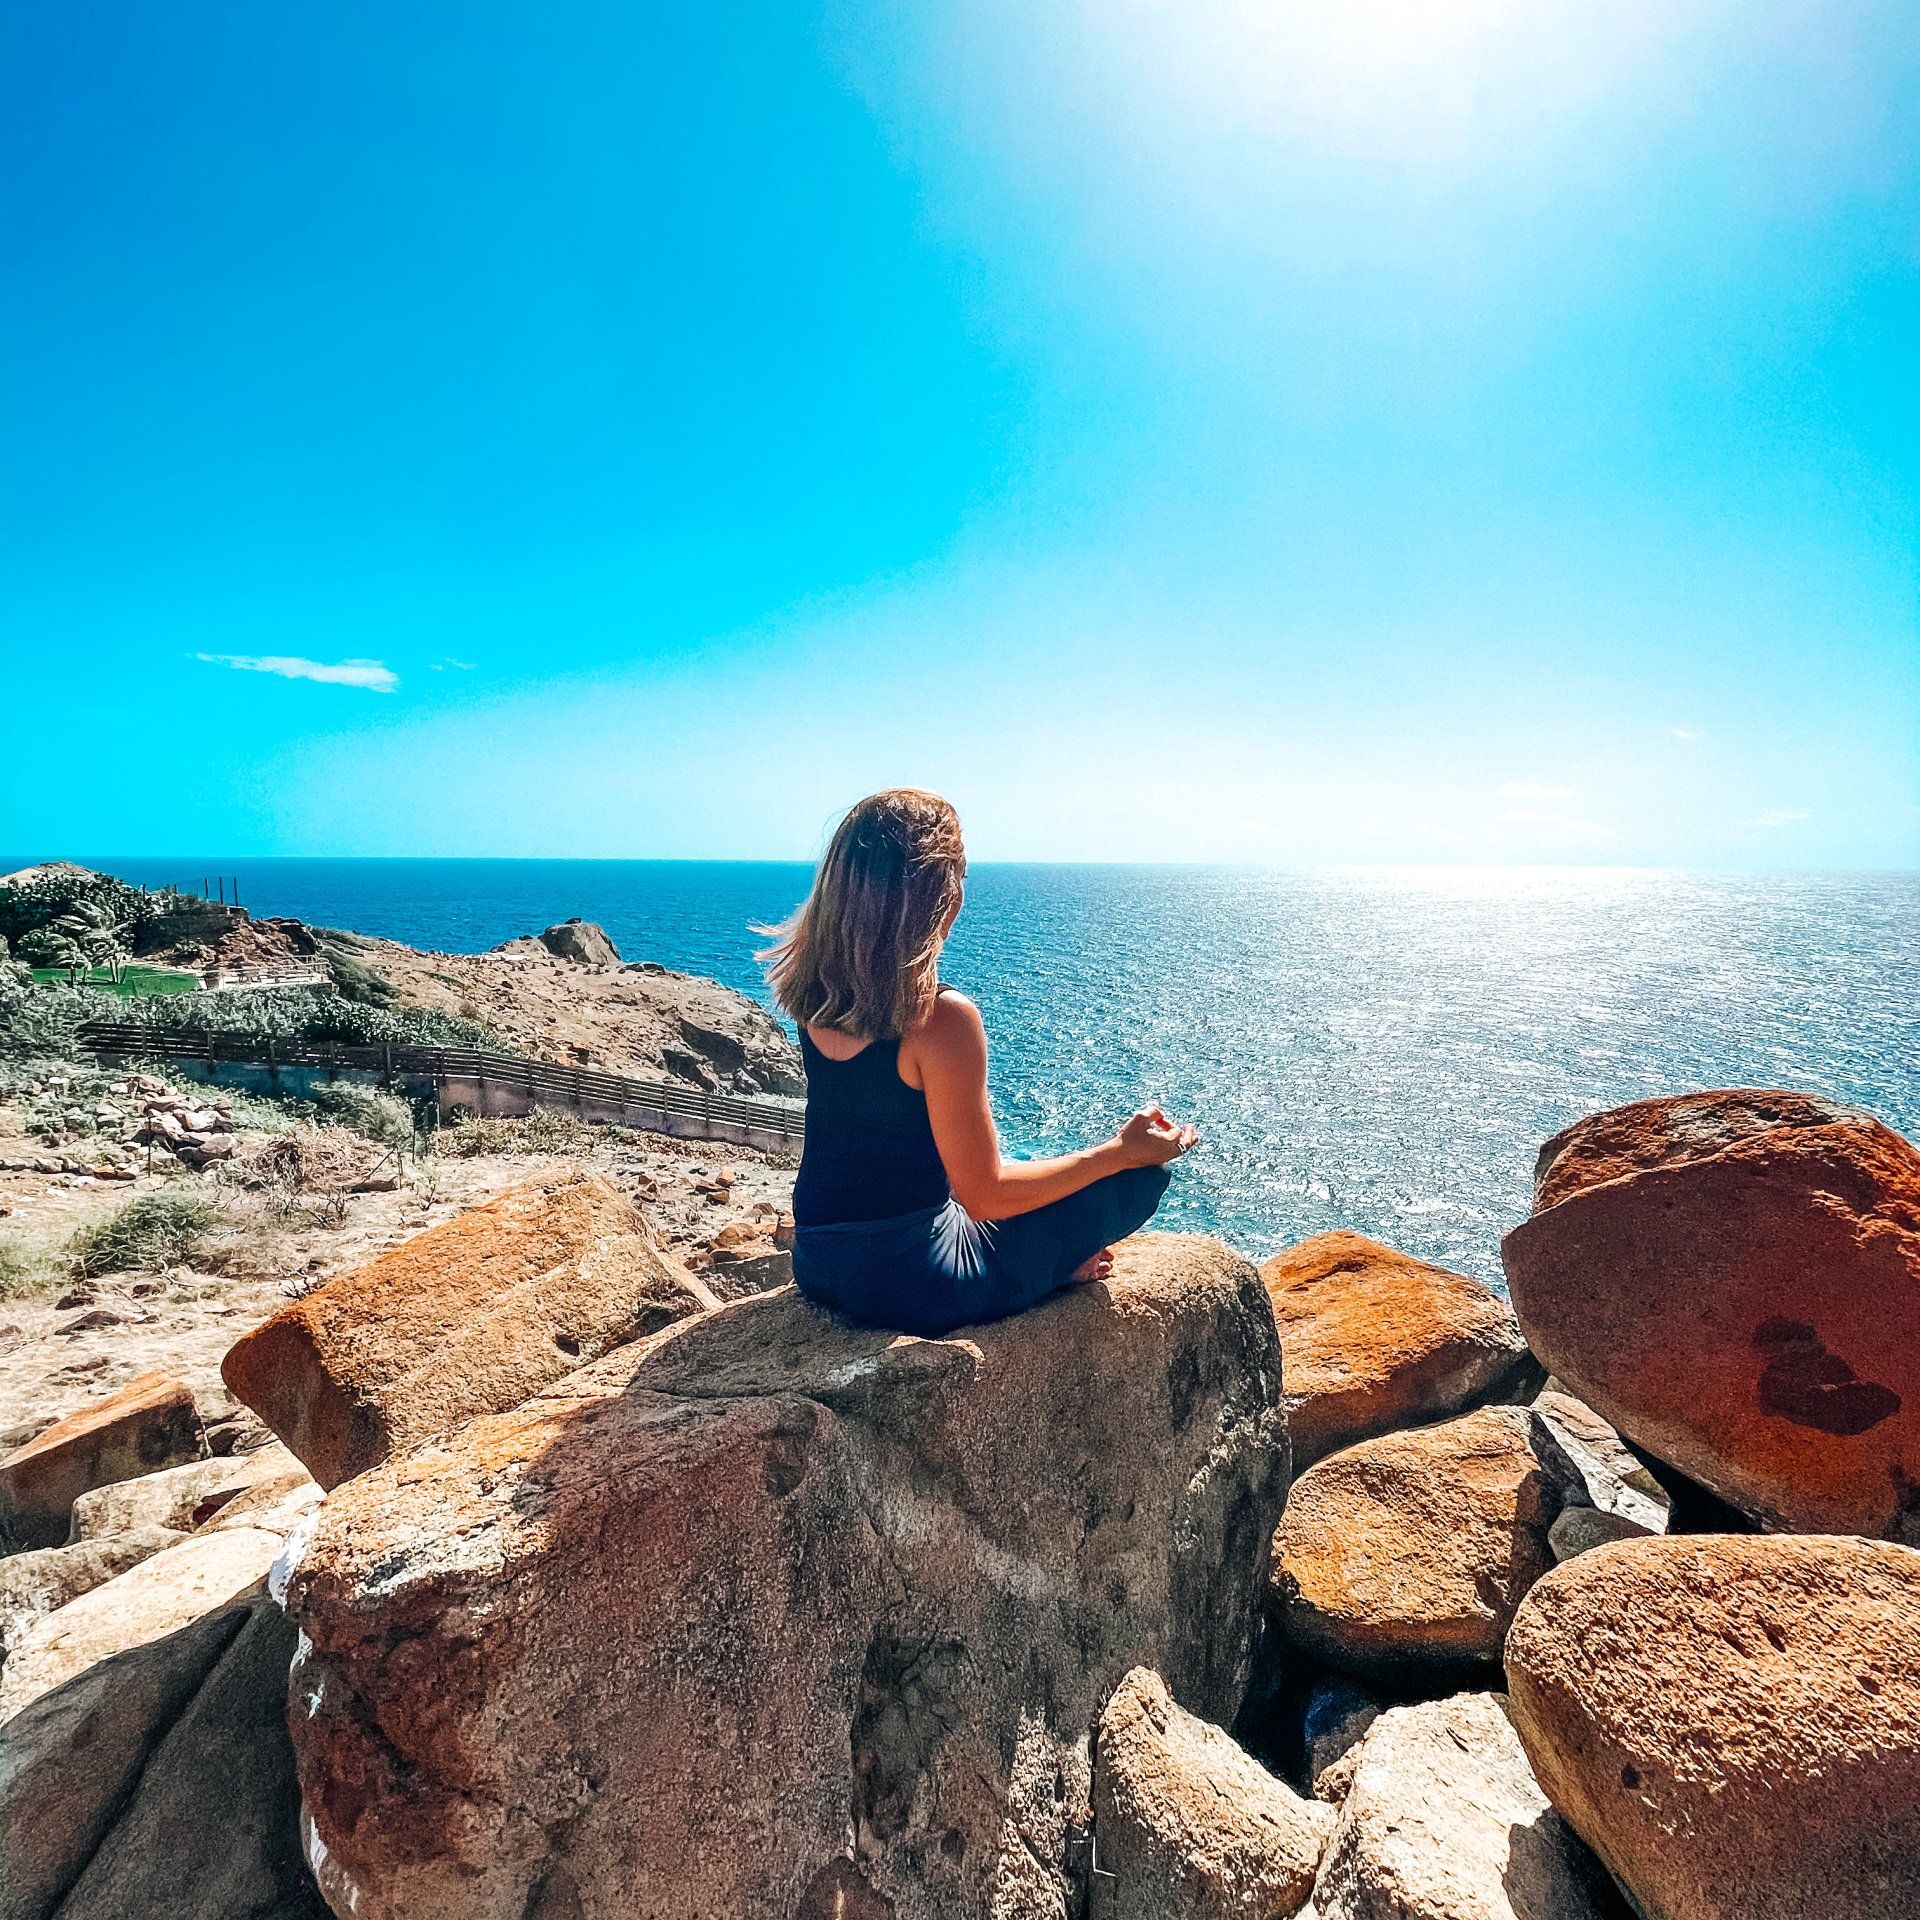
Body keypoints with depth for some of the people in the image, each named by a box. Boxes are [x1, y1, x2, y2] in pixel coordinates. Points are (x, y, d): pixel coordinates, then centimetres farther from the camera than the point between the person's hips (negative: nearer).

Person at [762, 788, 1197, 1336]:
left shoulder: (812, 991, -6)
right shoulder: (942, 1018, -26)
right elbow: (985, 1196, -19)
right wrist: (1121, 1150, -7)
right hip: (914, 1284, -7)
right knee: (1143, 1173, 5)